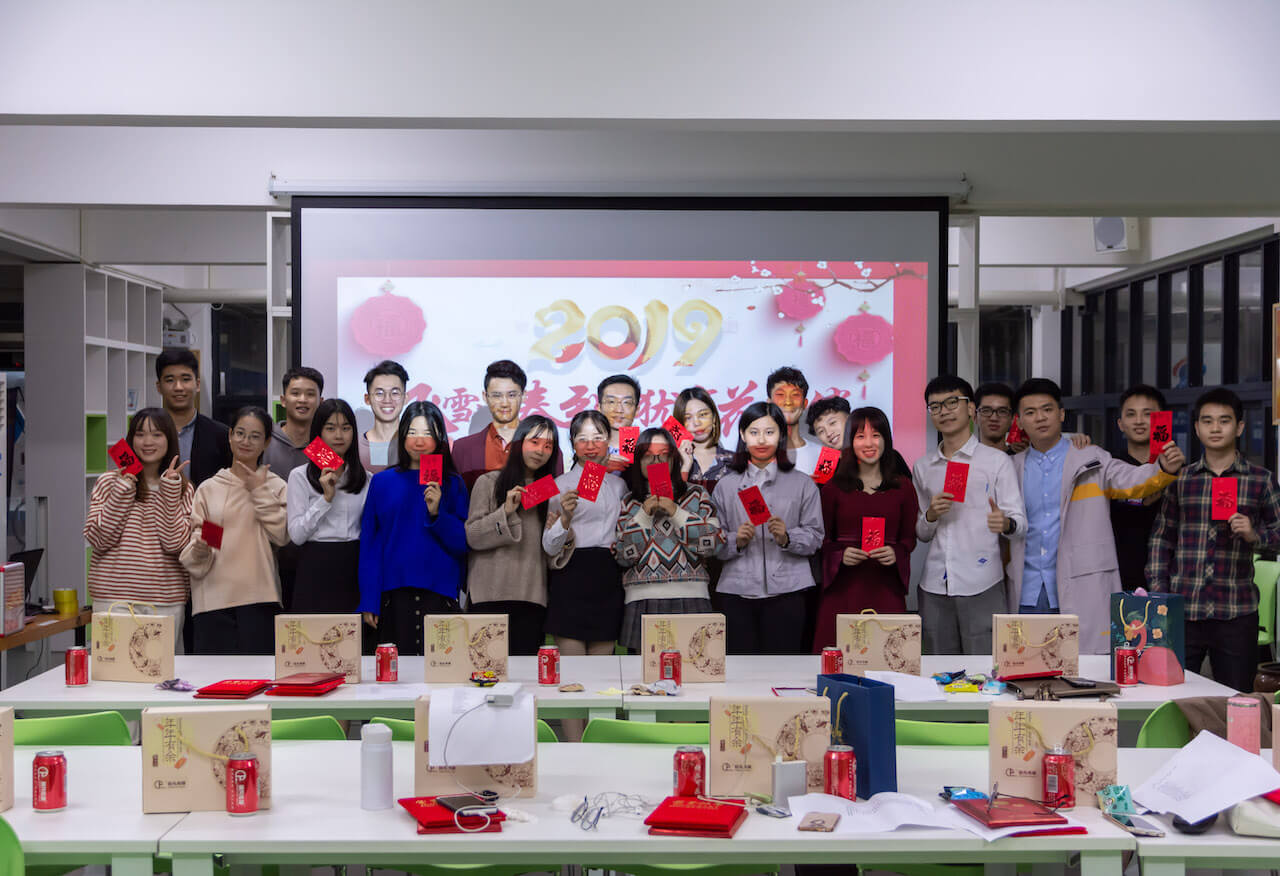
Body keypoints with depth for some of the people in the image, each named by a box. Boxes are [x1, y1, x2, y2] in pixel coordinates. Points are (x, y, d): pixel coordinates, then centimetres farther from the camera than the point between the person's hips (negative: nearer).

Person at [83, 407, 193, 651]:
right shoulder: (109, 482, 5)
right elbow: (97, 540, -5)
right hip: (114, 597, -1)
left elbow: (175, 543, -6)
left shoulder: (183, 489, 8)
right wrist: (123, 491, -9)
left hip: (165, 601, 1)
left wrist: (169, 489, -9)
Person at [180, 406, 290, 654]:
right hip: (213, 597, 1)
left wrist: (260, 492, -2)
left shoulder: (276, 487, 10)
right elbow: (192, 542, 10)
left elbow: (281, 534, -4)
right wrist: (199, 548, -12)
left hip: (258, 597, -1)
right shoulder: (208, 489, 13)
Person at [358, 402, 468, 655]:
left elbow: (463, 545, 3)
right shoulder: (383, 482, 7)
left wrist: (437, 513, -13)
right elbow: (369, 543, 6)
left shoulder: (452, 484, 7)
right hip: (393, 594, 0)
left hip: (440, 594, 0)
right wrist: (369, 601, 0)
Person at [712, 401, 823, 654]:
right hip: (737, 591, 1)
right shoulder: (726, 486, 12)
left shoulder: (802, 484, 11)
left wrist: (786, 537, -12)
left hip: (786, 589, -1)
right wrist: (737, 541, -10)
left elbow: (815, 537, 6)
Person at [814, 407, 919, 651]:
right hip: (843, 587, -1)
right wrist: (840, 554, -12)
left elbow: (909, 538, 11)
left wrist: (895, 553, -9)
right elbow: (822, 539, 8)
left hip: (886, 586, 1)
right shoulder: (833, 488, 5)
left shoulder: (903, 487, 9)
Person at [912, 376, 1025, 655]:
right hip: (934, 588, 4)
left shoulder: (996, 460, 3)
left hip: (981, 586, -4)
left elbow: (1020, 522, -1)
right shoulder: (923, 467, 15)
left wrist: (1005, 523, -24)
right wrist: (930, 515, -4)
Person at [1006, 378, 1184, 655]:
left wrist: (1165, 468, -31)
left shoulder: (1092, 461, 3)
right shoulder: (1014, 468, 12)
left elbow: (1131, 480, -12)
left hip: (1082, 592, -3)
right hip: (1027, 595, 3)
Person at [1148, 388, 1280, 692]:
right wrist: (1158, 594, 3)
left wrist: (1254, 535, -14)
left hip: (1236, 613, -1)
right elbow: (1162, 538, 11)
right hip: (1182, 610, 1)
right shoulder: (1180, 479, 9)